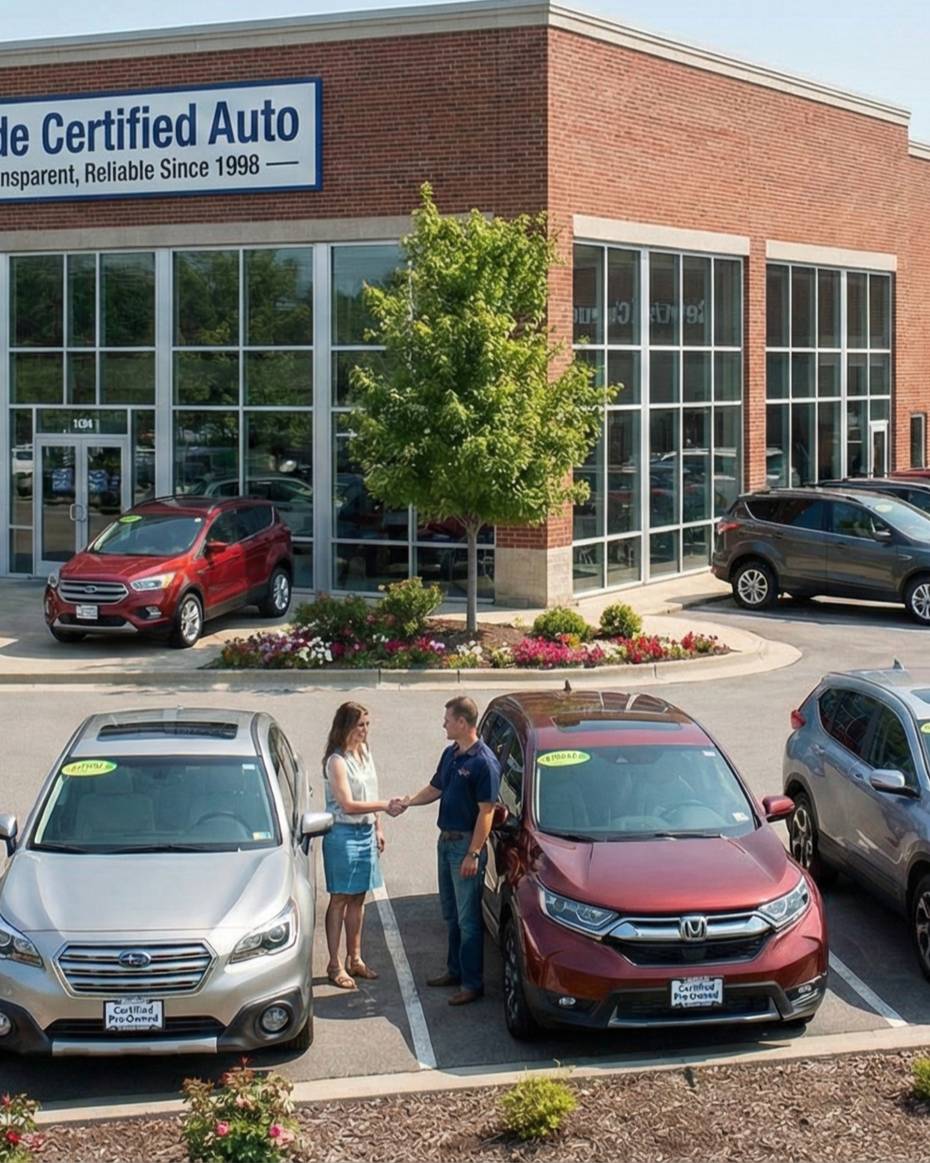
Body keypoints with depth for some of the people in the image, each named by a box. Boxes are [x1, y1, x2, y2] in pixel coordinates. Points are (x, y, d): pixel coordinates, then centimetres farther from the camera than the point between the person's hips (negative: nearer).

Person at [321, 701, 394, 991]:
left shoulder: (365, 754, 9)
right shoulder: (337, 761, -16)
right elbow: (348, 804, -21)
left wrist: (378, 828, 15)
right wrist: (384, 806, -23)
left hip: (366, 833, 7)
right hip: (343, 834, -7)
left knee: (358, 899, 12)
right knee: (340, 899, -2)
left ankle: (355, 959, 21)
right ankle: (335, 965, 4)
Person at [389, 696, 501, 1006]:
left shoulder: (484, 762, -19)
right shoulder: (450, 754, 8)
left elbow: (486, 812, -20)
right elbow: (435, 789, 21)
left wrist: (473, 854, -22)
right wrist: (407, 802, 5)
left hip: (466, 844, -9)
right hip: (446, 840, 9)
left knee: (468, 919, -3)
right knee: (451, 913, 18)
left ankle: (472, 983, 3)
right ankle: (455, 970, 30)